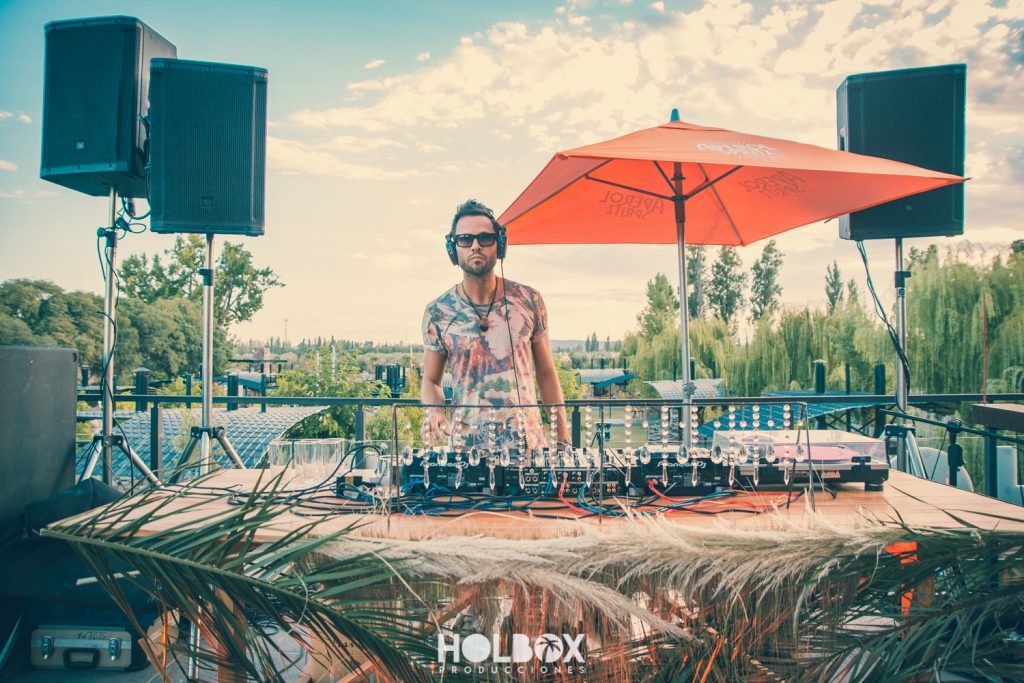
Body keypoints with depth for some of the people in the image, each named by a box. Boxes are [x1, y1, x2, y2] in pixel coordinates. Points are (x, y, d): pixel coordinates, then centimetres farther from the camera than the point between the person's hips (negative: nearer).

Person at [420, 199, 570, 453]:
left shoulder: (529, 300, 1)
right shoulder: (437, 313, -1)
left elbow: (546, 374, 7)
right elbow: (431, 380, 9)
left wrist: (563, 439, 4)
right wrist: (434, 411, -14)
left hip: (529, 442, 1)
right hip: (466, 445, 0)